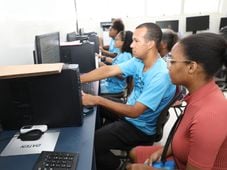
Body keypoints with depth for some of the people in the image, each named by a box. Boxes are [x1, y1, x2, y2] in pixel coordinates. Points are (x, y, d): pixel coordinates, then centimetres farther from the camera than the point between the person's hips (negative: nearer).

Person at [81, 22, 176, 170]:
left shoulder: (161, 76, -30)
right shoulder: (139, 61, -6)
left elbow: (135, 112, -31)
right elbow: (108, 71, -7)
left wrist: (97, 100, -32)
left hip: (140, 128, -8)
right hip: (130, 111, 8)